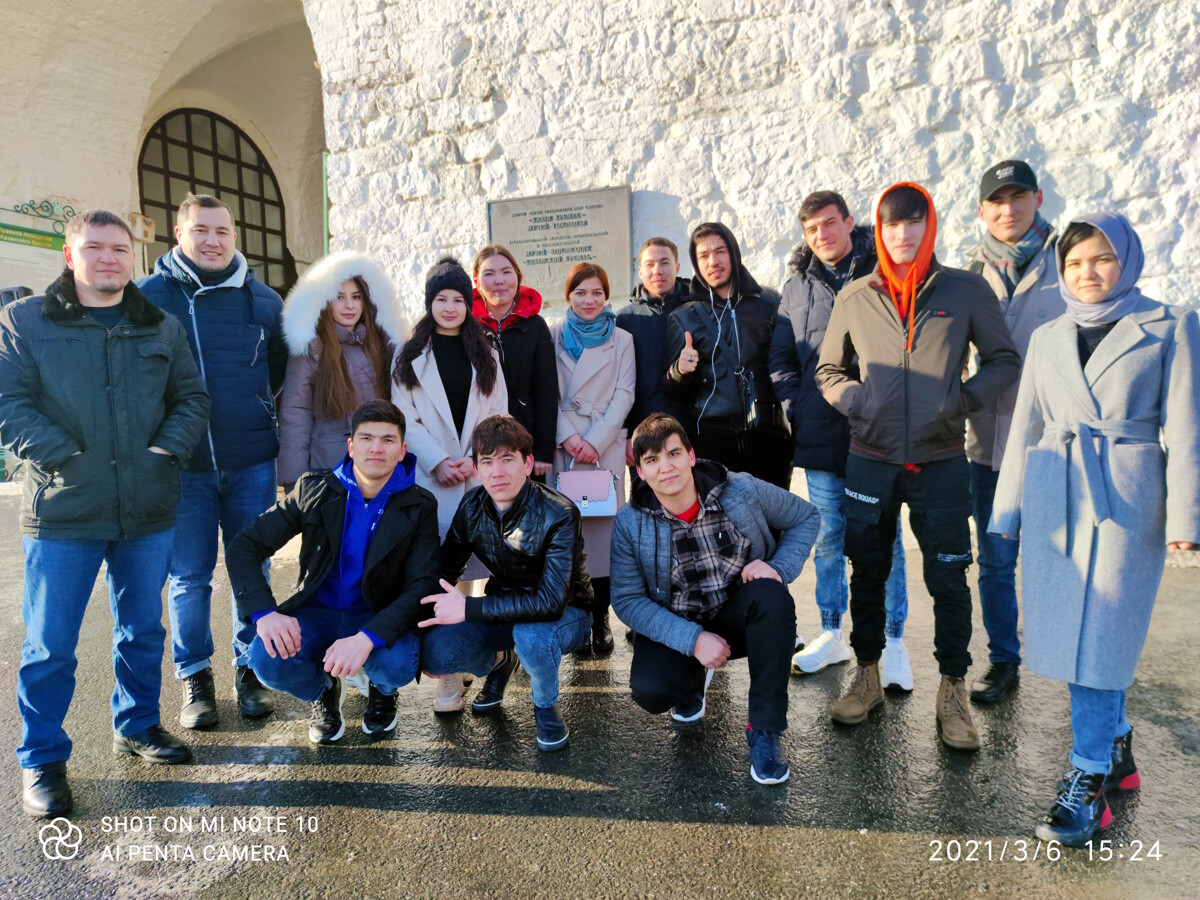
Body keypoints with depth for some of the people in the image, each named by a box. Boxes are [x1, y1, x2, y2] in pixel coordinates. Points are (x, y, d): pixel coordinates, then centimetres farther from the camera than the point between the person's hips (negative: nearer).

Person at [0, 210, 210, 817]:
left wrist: (167, 449, -6)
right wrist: (69, 458, -16)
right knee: (50, 646, 5)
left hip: (148, 514, 3)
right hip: (62, 516, -3)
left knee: (143, 631, 16)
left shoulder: (162, 328, 11)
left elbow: (191, 398, 10)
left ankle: (136, 725, 36)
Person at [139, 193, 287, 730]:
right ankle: (194, 676, 23)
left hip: (252, 463, 2)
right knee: (189, 576, 6)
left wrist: (250, 408, 11)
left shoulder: (264, 300, 6)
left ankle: (251, 670, 24)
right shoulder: (149, 296, 0)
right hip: (183, 464, -1)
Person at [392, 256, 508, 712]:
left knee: (471, 563, 1)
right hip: (430, 478, -2)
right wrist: (438, 462, -10)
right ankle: (450, 672, -1)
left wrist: (473, 459, -6)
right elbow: (404, 417, 2)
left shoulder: (485, 356, 13)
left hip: (479, 475, 2)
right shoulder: (411, 357, 8)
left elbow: (497, 414, 9)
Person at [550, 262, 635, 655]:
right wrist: (567, 436, -9)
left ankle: (599, 619, 6)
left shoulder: (622, 341, 12)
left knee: (603, 524, -4)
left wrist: (595, 440, -8)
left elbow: (624, 395, 3)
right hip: (561, 445, 0)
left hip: (606, 446, 0)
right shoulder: (553, 337, 12)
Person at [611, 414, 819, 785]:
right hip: (675, 628, 0)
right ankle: (694, 678, 14)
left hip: (737, 615, 0)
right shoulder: (630, 524, -13)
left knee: (772, 599, -33)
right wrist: (693, 640, -26)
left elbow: (806, 517, 1)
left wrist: (779, 567, -18)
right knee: (650, 692, -27)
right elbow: (627, 600, -14)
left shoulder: (741, 490, -13)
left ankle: (764, 731, -17)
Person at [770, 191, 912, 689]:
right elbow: (780, 360, 16)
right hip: (821, 439, 3)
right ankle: (832, 635, 25)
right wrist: (797, 405, 3)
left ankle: (892, 642, 16)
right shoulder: (797, 285, 12)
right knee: (828, 539, 11)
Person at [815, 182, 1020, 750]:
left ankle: (953, 691, 22)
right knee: (867, 572, 11)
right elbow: (828, 370, 13)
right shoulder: (854, 298, 4)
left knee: (948, 579, 5)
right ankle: (867, 677, 28)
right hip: (870, 460, 2)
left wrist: (961, 401, -9)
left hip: (940, 462, -1)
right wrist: (855, 400, -6)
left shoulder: (966, 290, 0)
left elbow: (1004, 361, 6)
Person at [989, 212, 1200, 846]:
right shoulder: (1047, 338, 14)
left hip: (1127, 498, -4)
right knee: (1065, 628, 7)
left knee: (1098, 634, -6)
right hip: (1053, 496, 4)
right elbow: (1024, 428, 15)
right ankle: (1115, 749, 29)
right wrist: (1006, 509, 12)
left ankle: (1087, 785, 5)